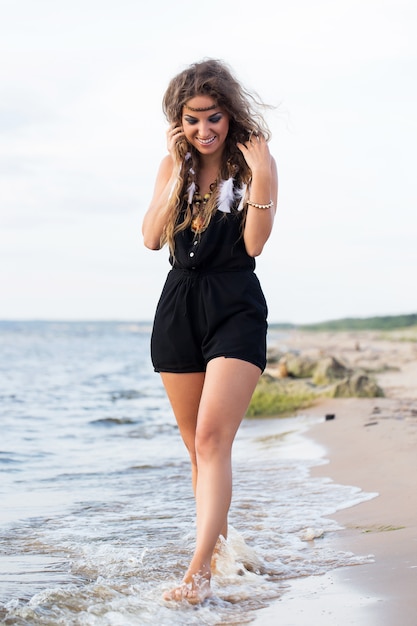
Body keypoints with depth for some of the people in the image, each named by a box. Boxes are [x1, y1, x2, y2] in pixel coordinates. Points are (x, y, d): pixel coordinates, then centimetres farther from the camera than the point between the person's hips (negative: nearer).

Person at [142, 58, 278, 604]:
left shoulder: (256, 161, -1)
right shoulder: (173, 166, 10)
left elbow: (254, 243, -10)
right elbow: (152, 237, -2)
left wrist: (260, 176, -21)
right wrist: (180, 170, -7)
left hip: (236, 309, -5)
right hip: (178, 308, 5)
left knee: (212, 439, -18)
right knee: (198, 446, 11)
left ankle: (199, 573, -22)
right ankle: (223, 545, 27)